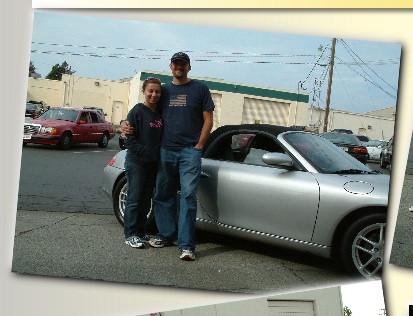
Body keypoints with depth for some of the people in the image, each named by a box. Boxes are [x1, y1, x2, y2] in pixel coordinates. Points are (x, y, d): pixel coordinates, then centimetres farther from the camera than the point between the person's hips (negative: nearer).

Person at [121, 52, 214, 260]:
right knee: (163, 195, 8)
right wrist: (126, 124, 0)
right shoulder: (163, 90, 16)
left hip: (190, 150, -4)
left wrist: (198, 146, -5)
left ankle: (186, 245, -7)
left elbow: (208, 119, 3)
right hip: (166, 150, 4)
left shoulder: (200, 89, 6)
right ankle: (166, 235, 23)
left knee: (188, 195, -9)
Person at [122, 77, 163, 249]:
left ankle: (140, 231, 23)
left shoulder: (160, 113, 9)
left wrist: (157, 154, 2)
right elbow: (129, 138, -11)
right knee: (134, 199, 0)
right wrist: (144, 152, -18)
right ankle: (130, 234, 8)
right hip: (136, 162, -6)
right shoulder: (137, 111, -8)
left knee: (146, 200, 12)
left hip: (153, 164, 6)